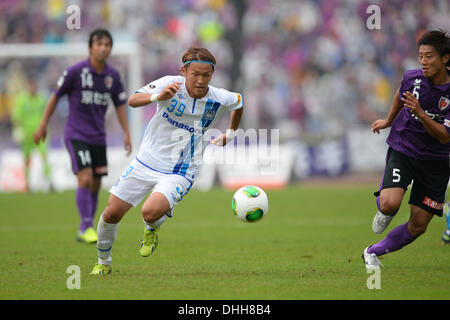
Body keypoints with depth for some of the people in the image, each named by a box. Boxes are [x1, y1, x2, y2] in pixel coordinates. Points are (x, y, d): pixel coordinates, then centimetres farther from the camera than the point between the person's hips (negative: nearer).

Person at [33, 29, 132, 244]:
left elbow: (120, 105, 12)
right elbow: (56, 96, -2)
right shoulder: (76, 71, -11)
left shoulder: (113, 75, 2)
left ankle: (84, 230, 19)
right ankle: (87, 228, -12)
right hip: (76, 135, -5)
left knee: (95, 185, 7)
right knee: (85, 179, -18)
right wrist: (43, 125, -1)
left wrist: (127, 134, 4)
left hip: (98, 137, 5)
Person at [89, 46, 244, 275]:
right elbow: (133, 100, -27)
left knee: (151, 212, -29)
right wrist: (158, 96, -44)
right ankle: (103, 262, 29)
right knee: (111, 214, 0)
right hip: (146, 162, 1)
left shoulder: (219, 99, -8)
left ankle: (152, 228, 11)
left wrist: (230, 135, 22)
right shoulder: (170, 84, -14)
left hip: (179, 174, -1)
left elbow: (240, 102, 16)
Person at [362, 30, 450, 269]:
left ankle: (373, 252, 23)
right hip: (402, 150, 0)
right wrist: (389, 121, 31)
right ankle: (383, 210, 12)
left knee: (418, 226, 1)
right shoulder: (412, 77, -8)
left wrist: (420, 113, -32)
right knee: (390, 204, -26)